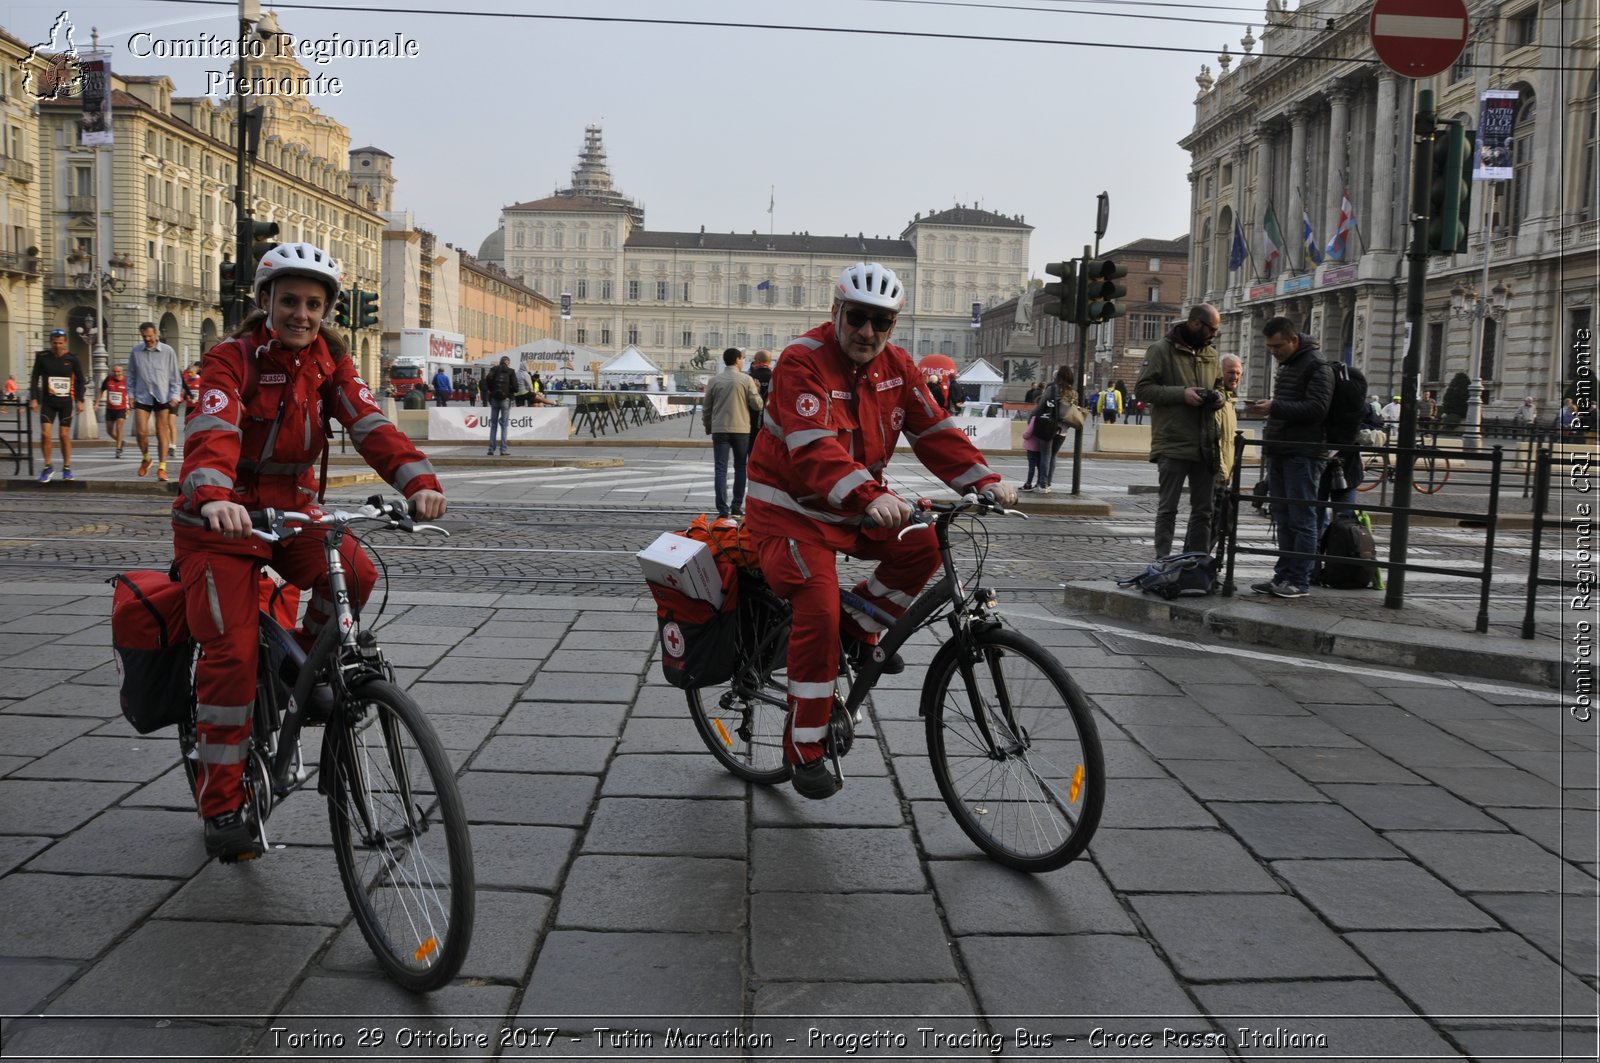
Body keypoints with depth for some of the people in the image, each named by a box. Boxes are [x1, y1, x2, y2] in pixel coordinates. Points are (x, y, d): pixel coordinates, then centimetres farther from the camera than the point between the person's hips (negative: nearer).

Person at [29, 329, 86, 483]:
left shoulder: (72, 359, -1)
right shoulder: (42, 357, -1)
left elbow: (80, 380, 7)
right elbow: (35, 378, 3)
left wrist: (80, 400, 1)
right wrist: (34, 398, -5)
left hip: (66, 402, 0)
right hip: (47, 402, 0)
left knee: (64, 435, 2)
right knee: (45, 434, -9)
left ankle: (67, 468, 14)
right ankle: (48, 467, 7)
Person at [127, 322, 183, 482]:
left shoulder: (168, 352, -1)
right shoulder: (136, 351, 5)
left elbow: (175, 376, 3)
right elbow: (131, 375, 12)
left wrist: (174, 396, -4)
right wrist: (131, 395, 6)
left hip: (162, 397, -1)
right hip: (142, 397, 1)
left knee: (162, 433, 1)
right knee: (140, 432, -6)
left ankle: (162, 467, 7)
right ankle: (145, 458, 21)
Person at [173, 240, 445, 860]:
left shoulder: (329, 361, -1)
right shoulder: (232, 358, -14)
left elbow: (369, 424, -16)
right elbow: (212, 434, -32)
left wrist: (419, 482, -35)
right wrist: (214, 500, -53)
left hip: (292, 510, 4)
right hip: (222, 520, -4)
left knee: (355, 574, -25)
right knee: (231, 651, -13)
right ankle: (222, 803, -1)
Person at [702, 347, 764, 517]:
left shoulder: (715, 381, 4)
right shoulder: (746, 379, -4)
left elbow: (706, 408, 7)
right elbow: (757, 404, -5)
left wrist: (708, 427, 20)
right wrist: (757, 390, 13)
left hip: (719, 429, 1)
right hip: (741, 429, -1)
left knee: (721, 469, 0)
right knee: (740, 467, 13)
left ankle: (722, 509, -8)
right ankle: (737, 507, 12)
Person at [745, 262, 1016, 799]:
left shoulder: (896, 365, 0)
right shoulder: (803, 361, -22)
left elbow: (934, 430, -1)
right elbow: (814, 448, -35)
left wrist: (985, 481, -15)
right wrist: (871, 496, -49)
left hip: (857, 506, 7)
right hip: (792, 508, -7)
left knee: (922, 549, -12)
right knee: (819, 612, -22)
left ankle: (861, 629, 13)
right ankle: (804, 750, -10)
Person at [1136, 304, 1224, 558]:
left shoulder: (1210, 353, 14)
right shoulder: (1161, 349, -5)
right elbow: (1142, 388, -10)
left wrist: (1217, 397, 2)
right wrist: (1181, 394, -20)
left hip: (1205, 446, 6)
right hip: (1172, 444, -6)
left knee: (1204, 509, 11)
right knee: (1168, 508, 1)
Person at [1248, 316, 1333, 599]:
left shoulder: (1316, 366, -9)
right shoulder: (1286, 366, 20)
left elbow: (1317, 408, -19)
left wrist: (1275, 408, -21)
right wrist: (1268, 408, 13)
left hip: (1303, 455, -9)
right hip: (1281, 452, 9)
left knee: (1301, 519, -5)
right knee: (1283, 519, 10)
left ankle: (1300, 581, -2)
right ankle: (1283, 576, 15)